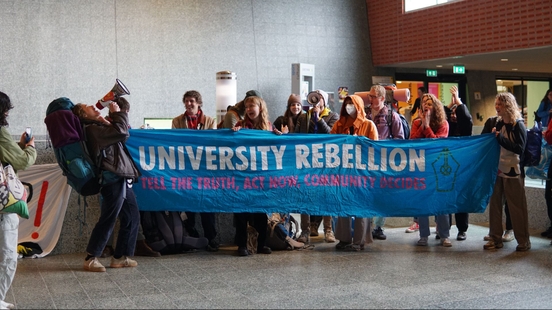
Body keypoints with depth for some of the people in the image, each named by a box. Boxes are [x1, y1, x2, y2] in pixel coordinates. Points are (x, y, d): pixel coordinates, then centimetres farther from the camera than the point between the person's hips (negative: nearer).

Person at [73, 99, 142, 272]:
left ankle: (120, 257, 18)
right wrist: (117, 113, -2)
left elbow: (121, 135, 24)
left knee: (132, 217, 12)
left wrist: (107, 120, 14)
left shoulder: (98, 127, 22)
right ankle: (90, 259, 3)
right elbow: (120, 132, -16)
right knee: (108, 220, -7)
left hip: (122, 180, 10)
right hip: (113, 179, -10)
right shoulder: (92, 129, -8)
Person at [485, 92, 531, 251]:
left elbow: (519, 149, -18)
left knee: (517, 207, 0)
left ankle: (524, 241, 11)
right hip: (497, 169, 6)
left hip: (513, 171, -6)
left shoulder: (518, 125, -9)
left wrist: (500, 138, -21)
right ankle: (496, 238, 16)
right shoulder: (497, 124, 9)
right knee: (495, 204, 7)